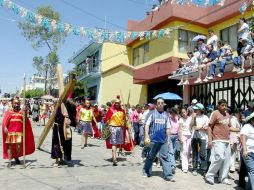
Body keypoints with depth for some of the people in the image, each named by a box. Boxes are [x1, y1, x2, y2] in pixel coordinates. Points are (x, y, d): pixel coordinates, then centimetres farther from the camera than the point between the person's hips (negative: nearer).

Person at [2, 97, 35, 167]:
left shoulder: (22, 112, 7)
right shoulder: (9, 112, 9)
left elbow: (25, 121, -5)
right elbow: (5, 121, 0)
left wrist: (25, 113, -18)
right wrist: (5, 128, -17)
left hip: (19, 132, 0)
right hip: (10, 132, 0)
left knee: (18, 145, -4)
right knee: (10, 145, 2)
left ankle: (17, 157, 22)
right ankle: (10, 161, 10)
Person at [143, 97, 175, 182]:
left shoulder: (166, 114, 8)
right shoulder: (152, 113, 1)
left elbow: (168, 128, 11)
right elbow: (147, 125, -2)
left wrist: (168, 139, 9)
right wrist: (146, 136, -10)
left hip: (163, 140, 2)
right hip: (153, 139, -2)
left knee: (165, 157, 1)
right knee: (150, 156, 11)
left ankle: (168, 175, 4)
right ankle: (146, 172, 27)